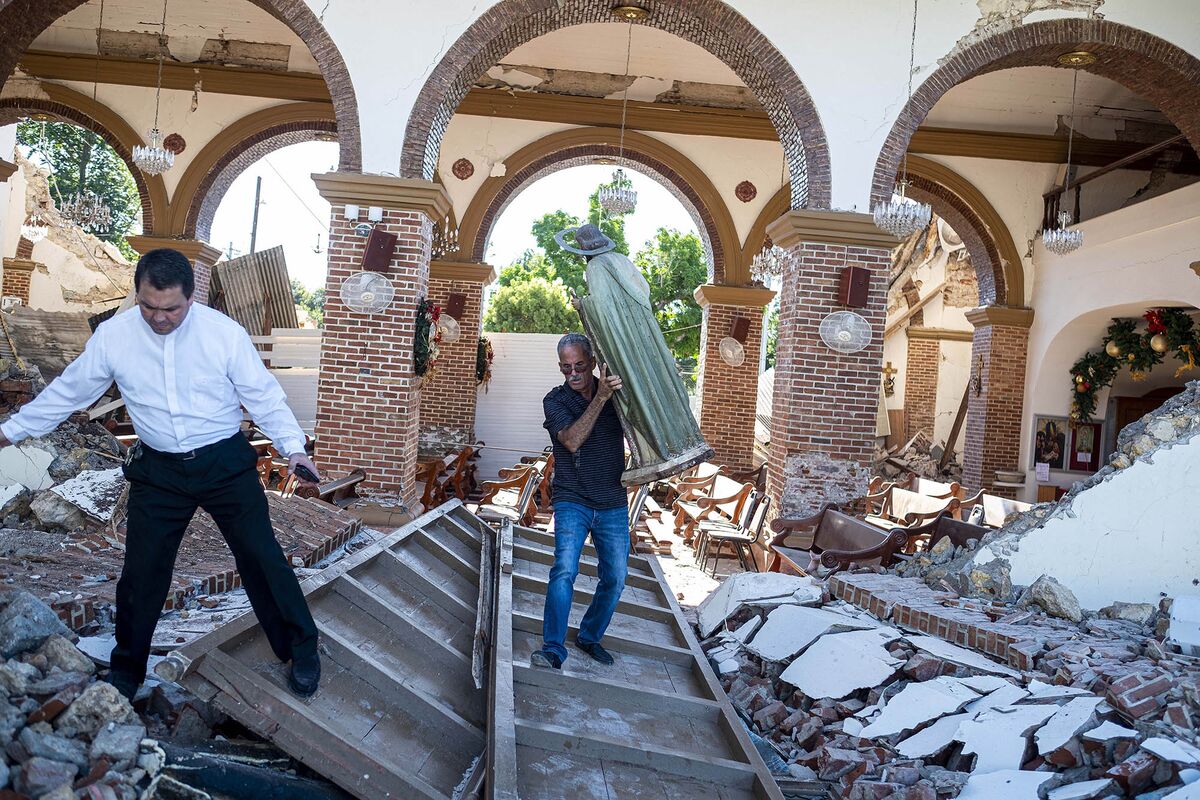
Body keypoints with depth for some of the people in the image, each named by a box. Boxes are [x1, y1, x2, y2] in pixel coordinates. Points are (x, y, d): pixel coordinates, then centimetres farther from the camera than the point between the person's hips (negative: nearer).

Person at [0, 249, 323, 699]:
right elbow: (67, 392, 7)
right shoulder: (112, 336, -7)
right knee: (141, 573, 10)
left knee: (262, 558, 2)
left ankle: (301, 651, 20)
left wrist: (293, 447, -18)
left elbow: (264, 396, -8)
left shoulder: (225, 333, -13)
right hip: (157, 471, 2)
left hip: (226, 463, -2)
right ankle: (125, 671, 33)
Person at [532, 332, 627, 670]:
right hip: (572, 502, -3)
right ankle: (553, 649, -15)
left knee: (615, 578, 7)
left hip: (613, 505, 3)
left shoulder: (616, 392, 3)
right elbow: (572, 440, -21)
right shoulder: (555, 400, -5)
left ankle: (590, 637, 28)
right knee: (564, 570, -21)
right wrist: (601, 398, -28)